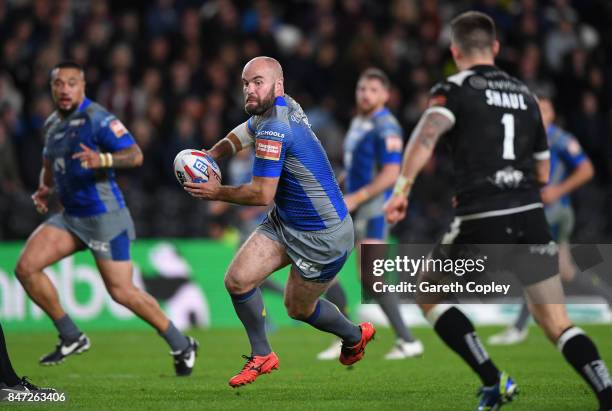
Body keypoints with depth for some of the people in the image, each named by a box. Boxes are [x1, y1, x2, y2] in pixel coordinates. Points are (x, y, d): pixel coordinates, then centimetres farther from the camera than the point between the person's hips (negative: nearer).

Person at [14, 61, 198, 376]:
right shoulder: (52, 124, 12)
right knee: (26, 267, -8)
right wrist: (44, 188, 6)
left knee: (121, 292, -7)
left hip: (104, 217, -8)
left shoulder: (97, 119, -13)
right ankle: (71, 337, 3)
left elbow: (135, 155, -18)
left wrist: (102, 160, -36)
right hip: (70, 217, 8)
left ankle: (181, 346, 11)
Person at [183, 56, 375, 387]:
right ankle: (261, 356, 13)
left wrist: (217, 192, -12)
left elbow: (262, 194, -25)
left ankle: (355, 336, 38)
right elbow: (243, 133, 23)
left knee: (298, 309, 11)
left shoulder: (274, 129, -28)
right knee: (237, 280, -3)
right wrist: (211, 155, 5)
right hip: (284, 222, 9)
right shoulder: (285, 106, 1)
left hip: (322, 236, -9)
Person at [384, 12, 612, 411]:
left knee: (428, 296, 16)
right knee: (557, 323, 6)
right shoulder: (524, 94, 18)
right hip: (531, 218, 4)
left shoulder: (454, 89, 2)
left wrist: (403, 187, -24)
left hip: (482, 222, -4)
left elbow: (428, 133, -19)